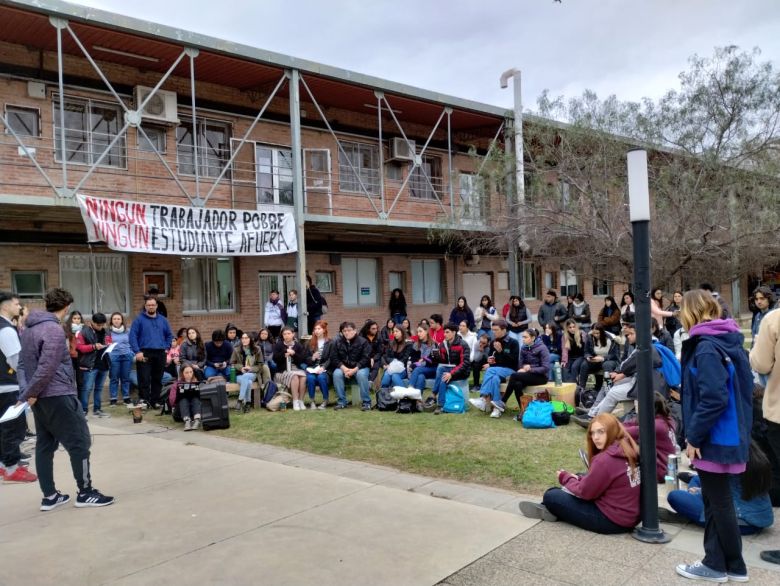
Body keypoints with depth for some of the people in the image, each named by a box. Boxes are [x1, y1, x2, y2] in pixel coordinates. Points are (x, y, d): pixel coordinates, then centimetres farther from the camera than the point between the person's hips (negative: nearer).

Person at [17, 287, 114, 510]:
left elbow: (22, 364, 13)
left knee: (45, 445, 11)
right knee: (79, 442, -1)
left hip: (40, 397, 9)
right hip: (57, 396, -9)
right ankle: (85, 492, 5)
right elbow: (47, 368, -21)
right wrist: (30, 394, -11)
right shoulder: (54, 329, -17)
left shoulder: (28, 329, 12)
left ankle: (49, 496, 16)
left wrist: (26, 391, 3)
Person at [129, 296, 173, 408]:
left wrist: (166, 348, 7)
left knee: (158, 379, 9)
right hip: (144, 354, -4)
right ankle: (144, 401, -5)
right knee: (144, 379, -8)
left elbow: (169, 335, 20)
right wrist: (137, 351, -13)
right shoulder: (139, 319, 1)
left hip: (160, 354, 4)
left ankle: (155, 401, 17)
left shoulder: (162, 320, 14)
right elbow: (132, 336, -5)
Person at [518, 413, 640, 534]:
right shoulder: (629, 449, 2)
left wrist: (566, 477, 3)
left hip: (613, 521, -9)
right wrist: (576, 479, 3)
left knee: (551, 496, -2)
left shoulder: (605, 459, -24)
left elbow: (585, 492, -14)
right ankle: (548, 508, 26)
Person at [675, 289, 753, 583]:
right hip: (727, 434, 9)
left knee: (719, 502, 5)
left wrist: (693, 436, -17)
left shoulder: (706, 348, -20)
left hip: (715, 438, -9)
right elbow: (741, 388, 15)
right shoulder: (727, 342, 10)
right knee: (715, 500, 17)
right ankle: (716, 561, 26)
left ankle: (733, 566, 19)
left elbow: (713, 399, -26)